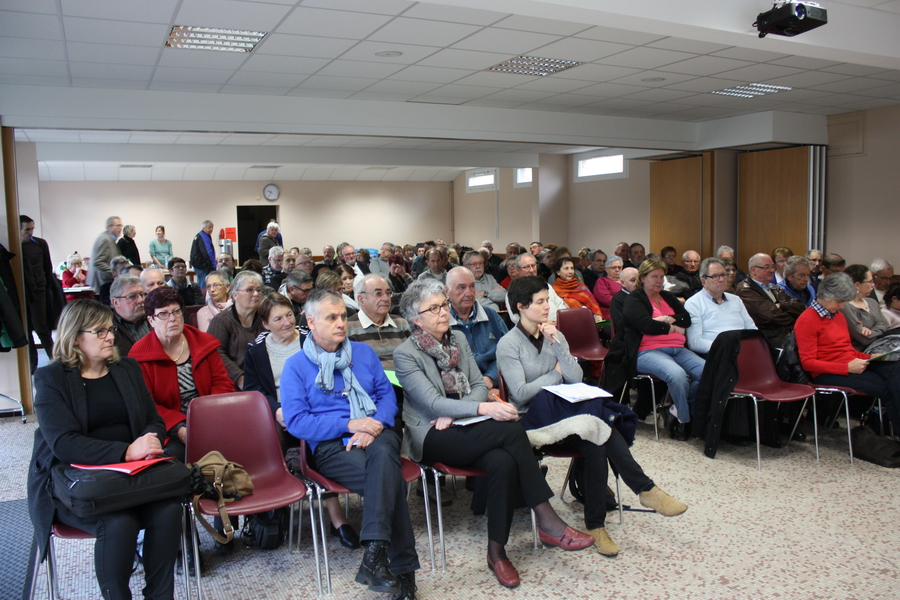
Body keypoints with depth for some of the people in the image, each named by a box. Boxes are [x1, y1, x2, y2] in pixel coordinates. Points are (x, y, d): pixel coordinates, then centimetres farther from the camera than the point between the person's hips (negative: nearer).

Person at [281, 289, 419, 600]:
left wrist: (374, 426, -10)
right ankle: (403, 568, -24)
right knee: (390, 481, -31)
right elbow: (296, 421, -3)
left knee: (382, 455, -37)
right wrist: (349, 425, -13)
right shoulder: (296, 366, 5)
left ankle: (375, 556, -38)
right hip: (330, 446, -2)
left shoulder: (364, 352, 17)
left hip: (375, 435, 3)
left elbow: (387, 394, 13)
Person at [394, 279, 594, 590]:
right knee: (511, 429, -29)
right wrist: (483, 408, -31)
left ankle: (497, 551, -17)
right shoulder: (405, 354, -6)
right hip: (431, 437, -5)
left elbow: (480, 385, 9)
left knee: (503, 462, -30)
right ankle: (548, 522, -23)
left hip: (462, 428, 5)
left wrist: (453, 413, -12)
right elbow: (433, 402, -17)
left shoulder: (458, 339, 12)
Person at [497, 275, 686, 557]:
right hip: (533, 418, -5)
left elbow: (576, 379, 1)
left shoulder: (554, 335, 11)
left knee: (596, 444, -28)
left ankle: (596, 525, -24)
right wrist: (556, 372, -4)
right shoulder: (508, 344, -6)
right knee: (599, 428, -30)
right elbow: (520, 394, -15)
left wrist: (557, 344, -10)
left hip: (564, 410, 6)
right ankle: (645, 489, -20)